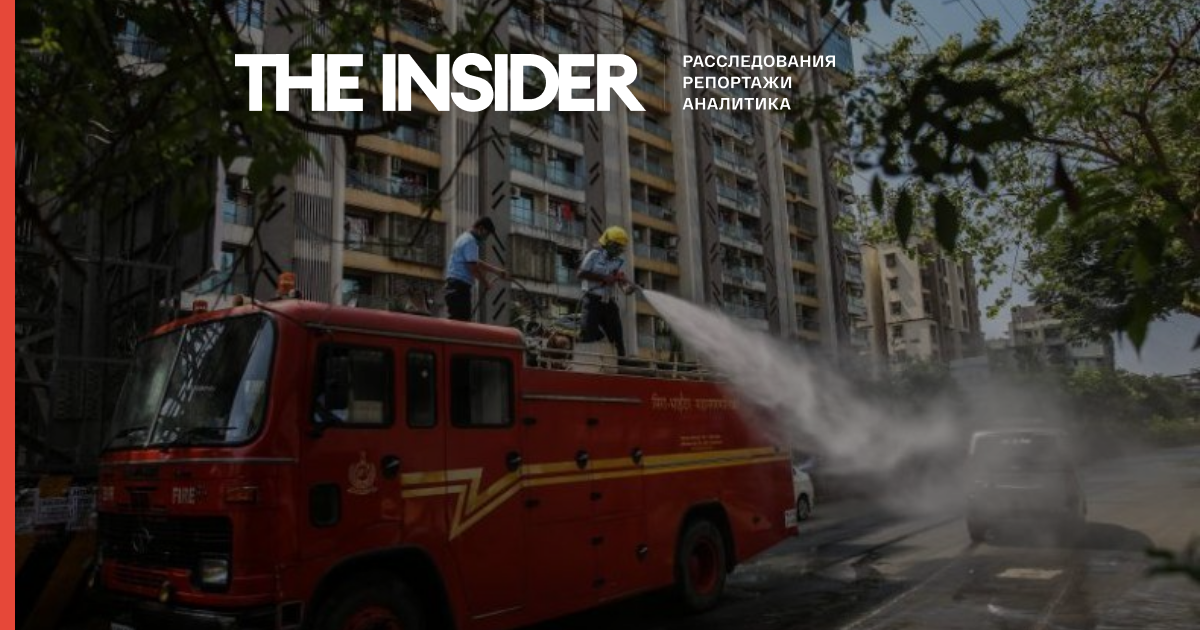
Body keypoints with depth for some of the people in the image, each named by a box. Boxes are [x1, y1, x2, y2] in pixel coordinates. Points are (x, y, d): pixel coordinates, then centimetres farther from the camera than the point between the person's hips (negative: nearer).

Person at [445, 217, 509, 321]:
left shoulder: (466, 238, 22)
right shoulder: (470, 241, -11)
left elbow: (477, 263, 28)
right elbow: (472, 267, -18)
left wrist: (497, 270, 22)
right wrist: (485, 282, -4)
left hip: (454, 285, 11)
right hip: (460, 285, -11)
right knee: (462, 321, -14)